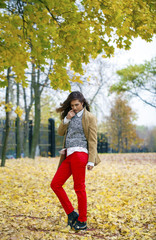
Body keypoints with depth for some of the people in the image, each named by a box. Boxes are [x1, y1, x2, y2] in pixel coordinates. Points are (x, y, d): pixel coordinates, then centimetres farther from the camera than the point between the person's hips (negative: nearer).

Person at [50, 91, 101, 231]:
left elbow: (93, 141, -4)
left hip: (79, 154, -7)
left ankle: (82, 221, 8)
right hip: (68, 156, 7)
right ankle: (71, 213, 11)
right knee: (55, 184, 2)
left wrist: (91, 161, -11)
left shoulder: (89, 118, 1)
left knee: (79, 188, -4)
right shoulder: (71, 116, 20)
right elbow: (60, 132, 14)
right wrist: (66, 119, -2)